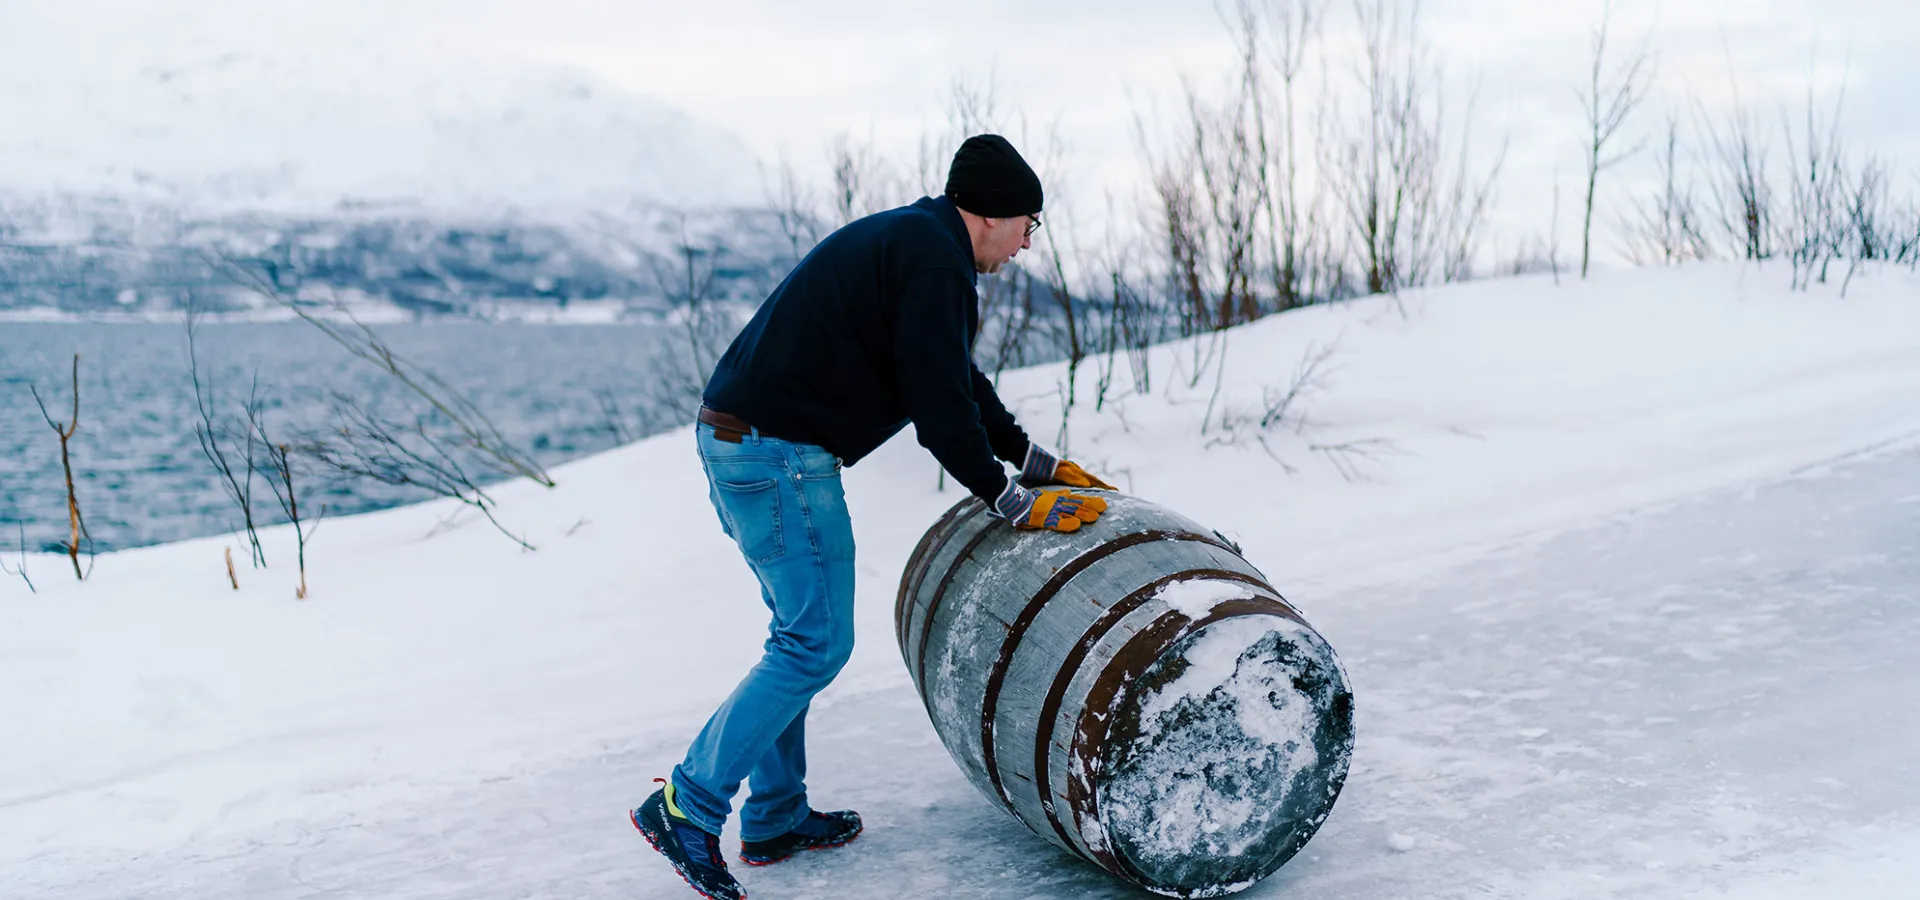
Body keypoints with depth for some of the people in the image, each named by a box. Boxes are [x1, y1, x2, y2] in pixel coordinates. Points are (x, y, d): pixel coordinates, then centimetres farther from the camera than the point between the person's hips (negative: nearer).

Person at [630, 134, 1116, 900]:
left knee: (802, 631, 18)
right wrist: (1011, 501, -6)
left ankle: (775, 819, 25)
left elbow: (957, 377, 26)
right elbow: (938, 404, -17)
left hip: (734, 437, 11)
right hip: (781, 456, -11)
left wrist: (1038, 461, 28)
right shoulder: (935, 261, -14)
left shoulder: (911, 238, 19)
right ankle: (687, 806, 2)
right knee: (818, 642, -3)